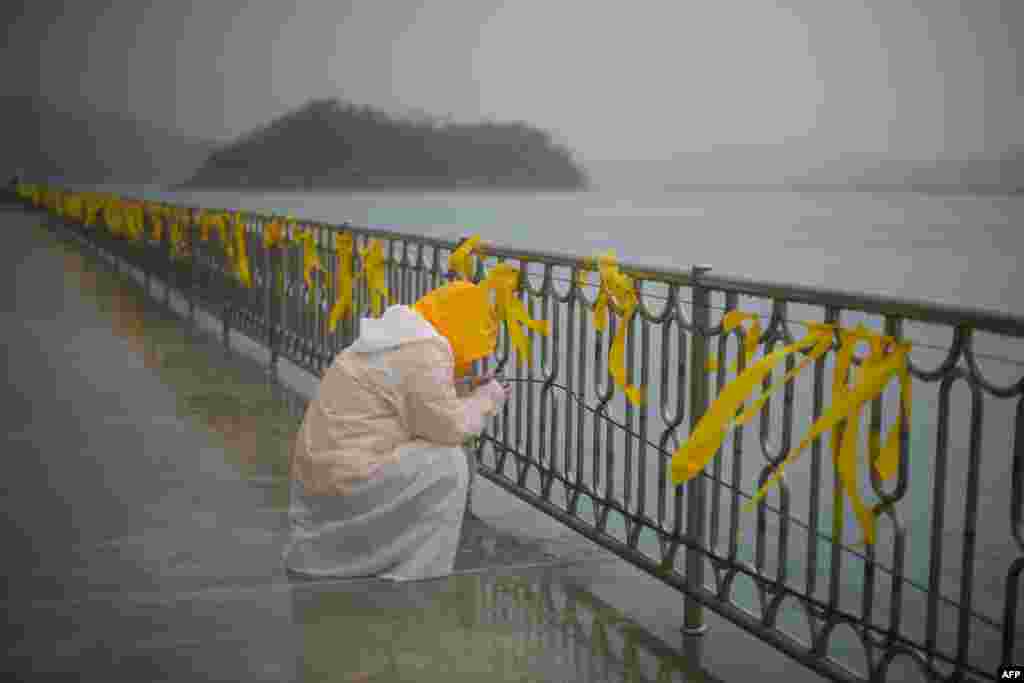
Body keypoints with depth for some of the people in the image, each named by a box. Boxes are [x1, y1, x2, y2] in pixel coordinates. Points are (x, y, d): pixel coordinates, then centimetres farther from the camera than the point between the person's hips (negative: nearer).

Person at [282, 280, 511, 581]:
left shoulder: (395, 338, 15)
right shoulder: (425, 352, -16)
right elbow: (447, 427, -14)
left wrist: (469, 397, 15)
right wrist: (485, 400, 1)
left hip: (319, 468, 10)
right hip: (349, 480, -10)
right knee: (448, 463, -6)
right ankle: (415, 576, -3)